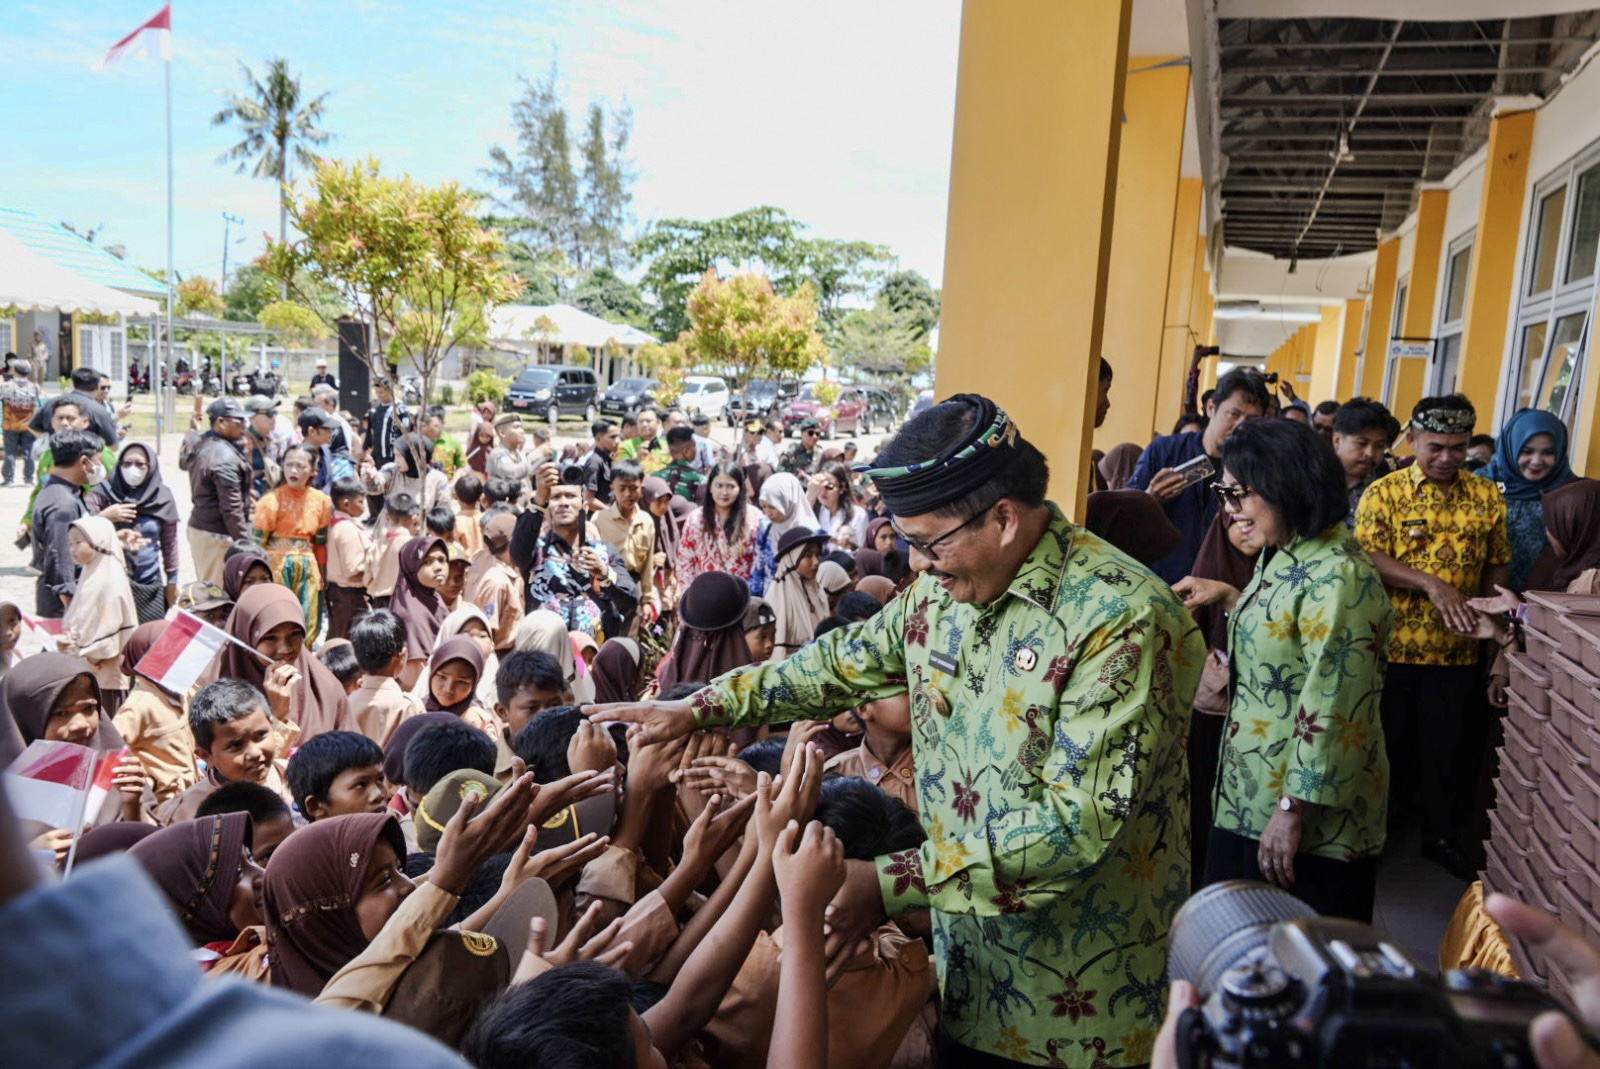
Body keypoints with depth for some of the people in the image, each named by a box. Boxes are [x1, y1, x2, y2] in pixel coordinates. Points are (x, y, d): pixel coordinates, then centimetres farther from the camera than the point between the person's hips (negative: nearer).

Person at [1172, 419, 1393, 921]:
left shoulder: (1337, 574, -23)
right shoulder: (1282, 556, 7)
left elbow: (1331, 708, -25)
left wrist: (1292, 809, -23)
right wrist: (1229, 597, 12)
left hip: (1312, 811, -9)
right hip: (1249, 795, 9)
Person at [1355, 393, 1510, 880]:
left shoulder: (1487, 497, 5)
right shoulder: (1384, 492, -5)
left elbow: (1498, 564, 10)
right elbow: (1369, 560, -14)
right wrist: (1431, 585, -26)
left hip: (1457, 649, 3)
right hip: (1392, 645, -2)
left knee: (1451, 745, 11)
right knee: (1386, 740, 9)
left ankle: (1443, 834, 29)